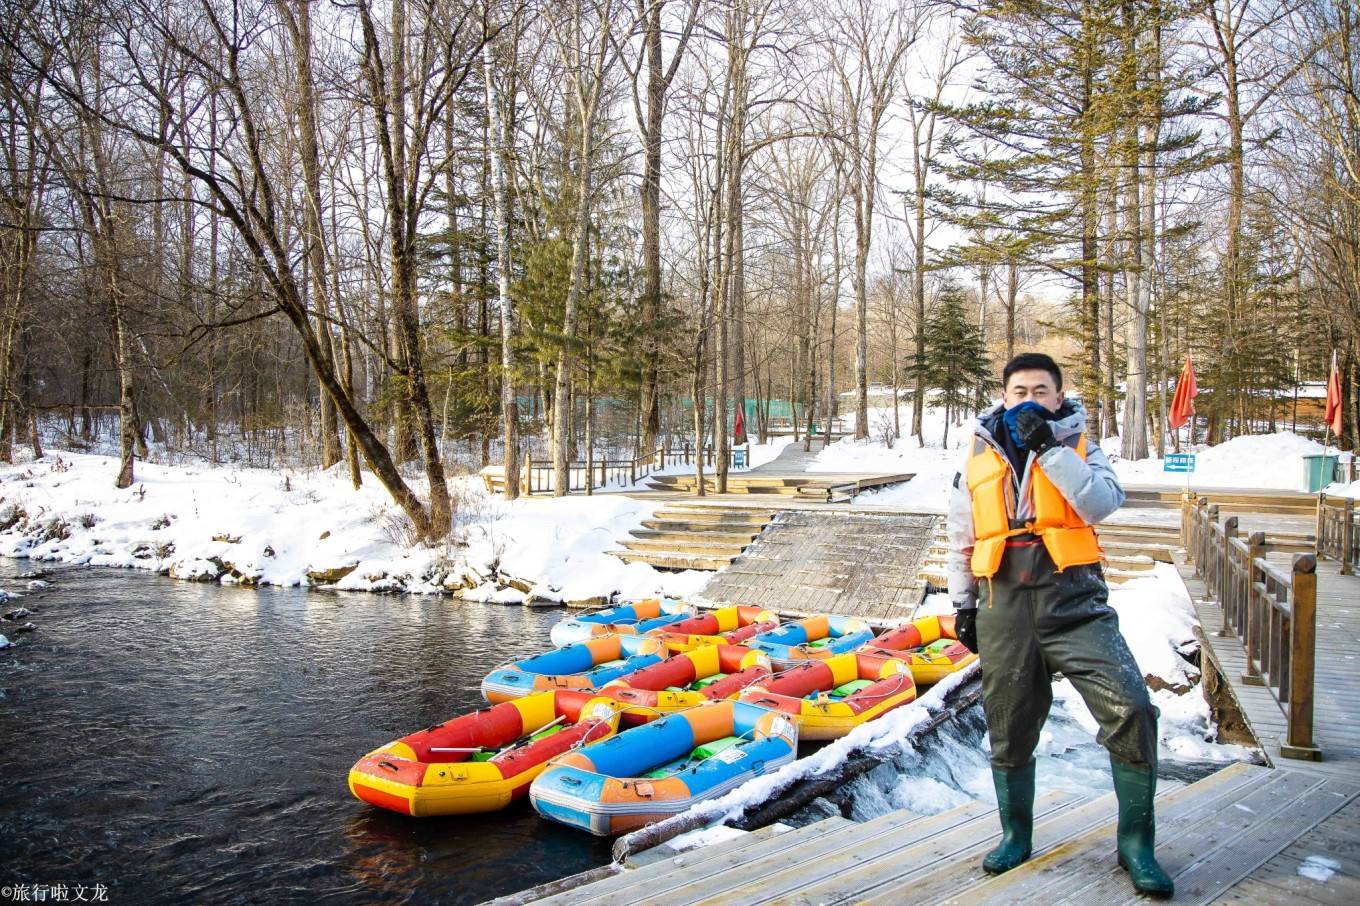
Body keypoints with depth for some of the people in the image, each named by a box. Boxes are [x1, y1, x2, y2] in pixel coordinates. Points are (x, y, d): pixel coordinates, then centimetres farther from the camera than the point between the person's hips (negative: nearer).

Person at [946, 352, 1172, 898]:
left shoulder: (1077, 445, 7)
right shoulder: (979, 456, 11)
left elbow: (1104, 503, -14)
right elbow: (961, 540, 19)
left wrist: (1049, 448, -16)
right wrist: (963, 604, 16)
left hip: (1073, 600, -2)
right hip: (1004, 606, 2)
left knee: (1130, 709, -16)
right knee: (1009, 729, 10)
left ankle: (1135, 843, 3)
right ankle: (1016, 834, 32)